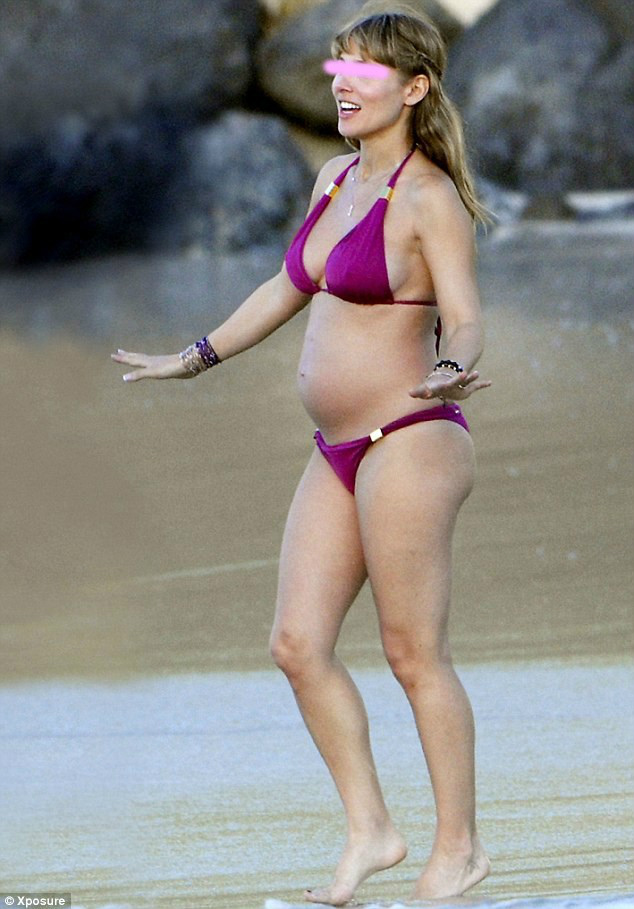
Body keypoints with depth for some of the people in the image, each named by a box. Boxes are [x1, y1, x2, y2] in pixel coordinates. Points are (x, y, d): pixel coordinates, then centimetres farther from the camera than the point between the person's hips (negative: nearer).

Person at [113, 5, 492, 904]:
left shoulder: (429, 199, -11)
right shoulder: (336, 179, 12)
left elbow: (465, 320, -19)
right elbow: (288, 290, 25)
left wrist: (451, 371, -41)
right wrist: (194, 358, 32)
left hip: (409, 445, -8)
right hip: (339, 455, 8)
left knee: (415, 654, -3)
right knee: (298, 644, 3)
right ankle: (371, 831, 11)